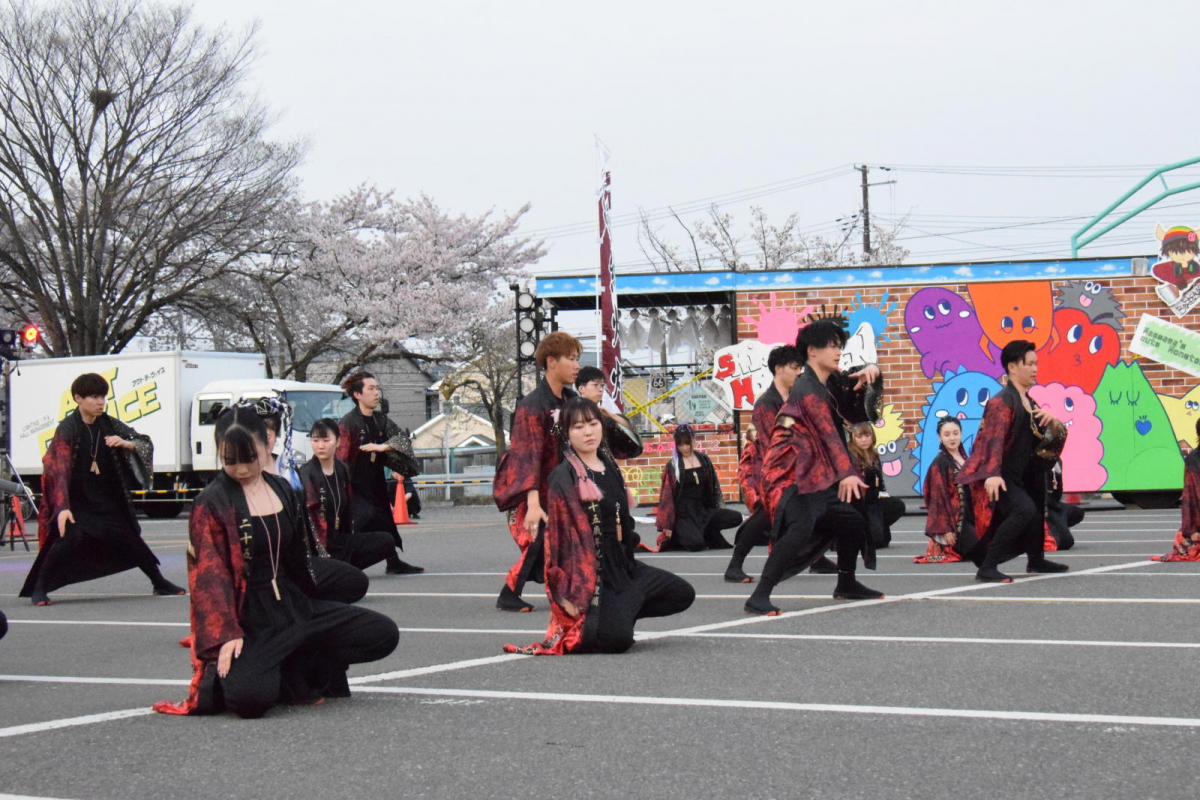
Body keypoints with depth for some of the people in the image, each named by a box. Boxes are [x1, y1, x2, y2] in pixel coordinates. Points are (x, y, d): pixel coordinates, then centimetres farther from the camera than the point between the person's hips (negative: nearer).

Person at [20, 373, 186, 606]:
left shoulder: (109, 425, 0)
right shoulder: (67, 429, -14)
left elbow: (147, 444, 4)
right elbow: (60, 470, -23)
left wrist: (126, 443, -19)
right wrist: (63, 507, -34)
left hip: (108, 500, 5)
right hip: (76, 501, -5)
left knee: (130, 539, 10)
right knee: (67, 537, -23)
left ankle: (160, 583, 26)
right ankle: (38, 589, -8)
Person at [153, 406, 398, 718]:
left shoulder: (282, 490, 11)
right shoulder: (211, 505, -7)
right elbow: (210, 576, -13)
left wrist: (309, 607, 22)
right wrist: (226, 635, -23)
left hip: (293, 606, 7)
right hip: (249, 620, -6)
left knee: (384, 633, -8)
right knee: (250, 697, -34)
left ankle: (293, 675, -1)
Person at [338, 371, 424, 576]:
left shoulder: (380, 420, 9)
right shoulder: (348, 423, -14)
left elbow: (401, 437, -2)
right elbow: (341, 457, -19)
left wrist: (383, 446, -22)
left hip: (376, 481, 8)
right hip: (355, 484, -8)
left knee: (384, 519, 15)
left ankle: (394, 562, 26)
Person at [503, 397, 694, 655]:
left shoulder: (610, 467, 10)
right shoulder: (563, 479, -13)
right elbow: (561, 535, -16)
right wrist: (572, 593, -20)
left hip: (621, 563, 9)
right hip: (591, 571, -9)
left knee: (683, 594, 12)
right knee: (618, 639, -25)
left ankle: (616, 616, 14)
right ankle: (567, 633, 2)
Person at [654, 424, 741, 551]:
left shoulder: (703, 460, 8)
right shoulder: (672, 466, -5)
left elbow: (713, 485, 18)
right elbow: (667, 495, -4)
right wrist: (667, 525, -6)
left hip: (703, 509, 5)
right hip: (683, 513, -5)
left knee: (736, 518, -15)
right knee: (697, 544, -29)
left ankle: (706, 533, 3)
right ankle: (674, 538, 2)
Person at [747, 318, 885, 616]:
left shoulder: (830, 382, 11)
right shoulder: (807, 388, -16)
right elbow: (828, 431, -27)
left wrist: (871, 372, -3)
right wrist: (847, 474, -36)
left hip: (815, 473, 10)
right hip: (790, 473, -10)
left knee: (853, 522, 17)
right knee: (801, 528, -30)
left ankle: (846, 585, 37)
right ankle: (759, 597, -32)